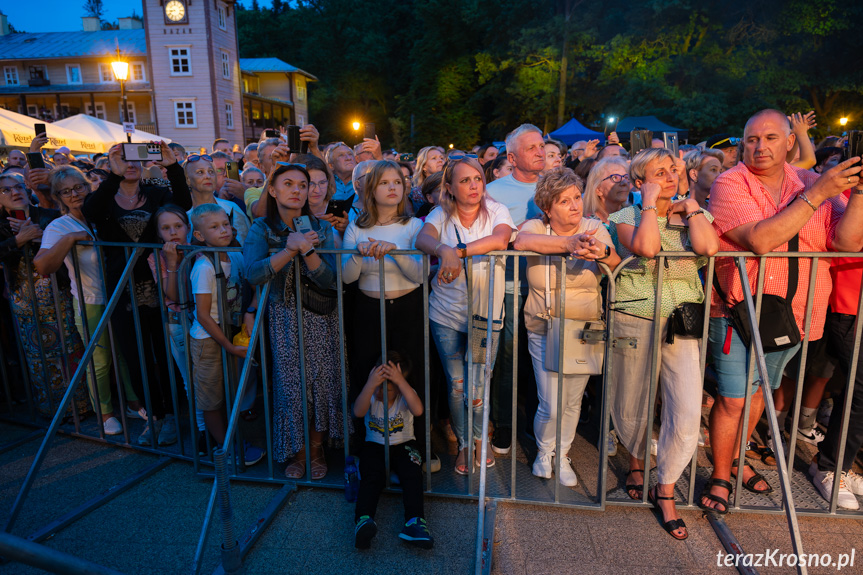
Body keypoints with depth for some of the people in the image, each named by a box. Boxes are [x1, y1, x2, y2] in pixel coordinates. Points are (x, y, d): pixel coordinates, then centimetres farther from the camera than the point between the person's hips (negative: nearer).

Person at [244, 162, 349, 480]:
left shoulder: (321, 228, -4)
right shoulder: (262, 229, -4)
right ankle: (297, 450, 25)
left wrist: (307, 249, -28)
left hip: (320, 318, 1)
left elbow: (329, 279, -14)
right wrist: (291, 249, -32)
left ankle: (316, 448, 23)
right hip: (283, 318, 0)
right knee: (291, 382, 2)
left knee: (323, 380, 0)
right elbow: (253, 273, -22)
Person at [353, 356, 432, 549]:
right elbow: (358, 412, -29)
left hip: (404, 446, 0)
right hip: (374, 446, 0)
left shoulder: (405, 395, -9)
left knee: (412, 475, -26)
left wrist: (401, 381, -39)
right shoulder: (371, 396, -6)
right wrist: (371, 384, -39)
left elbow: (417, 410, -33)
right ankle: (364, 519, -41)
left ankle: (414, 521, -35)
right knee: (371, 477, -26)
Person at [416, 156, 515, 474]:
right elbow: (423, 238, -18)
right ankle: (463, 445, 33)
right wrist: (444, 250, -39)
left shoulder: (497, 211, -1)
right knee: (456, 385, 10)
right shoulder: (441, 215, 2)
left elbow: (501, 238, -23)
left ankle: (480, 437, 34)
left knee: (477, 388, 3)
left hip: (485, 313, -1)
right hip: (446, 314, 1)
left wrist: (459, 251, -33)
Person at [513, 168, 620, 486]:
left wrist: (602, 253, -46)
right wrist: (568, 243, -43)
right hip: (543, 330, -2)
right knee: (551, 406, -1)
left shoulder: (594, 228, -4)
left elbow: (616, 262, -22)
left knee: (573, 401, 14)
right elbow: (521, 240, -32)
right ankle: (543, 450, 32)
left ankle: (561, 454, 40)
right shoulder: (535, 227, -7)